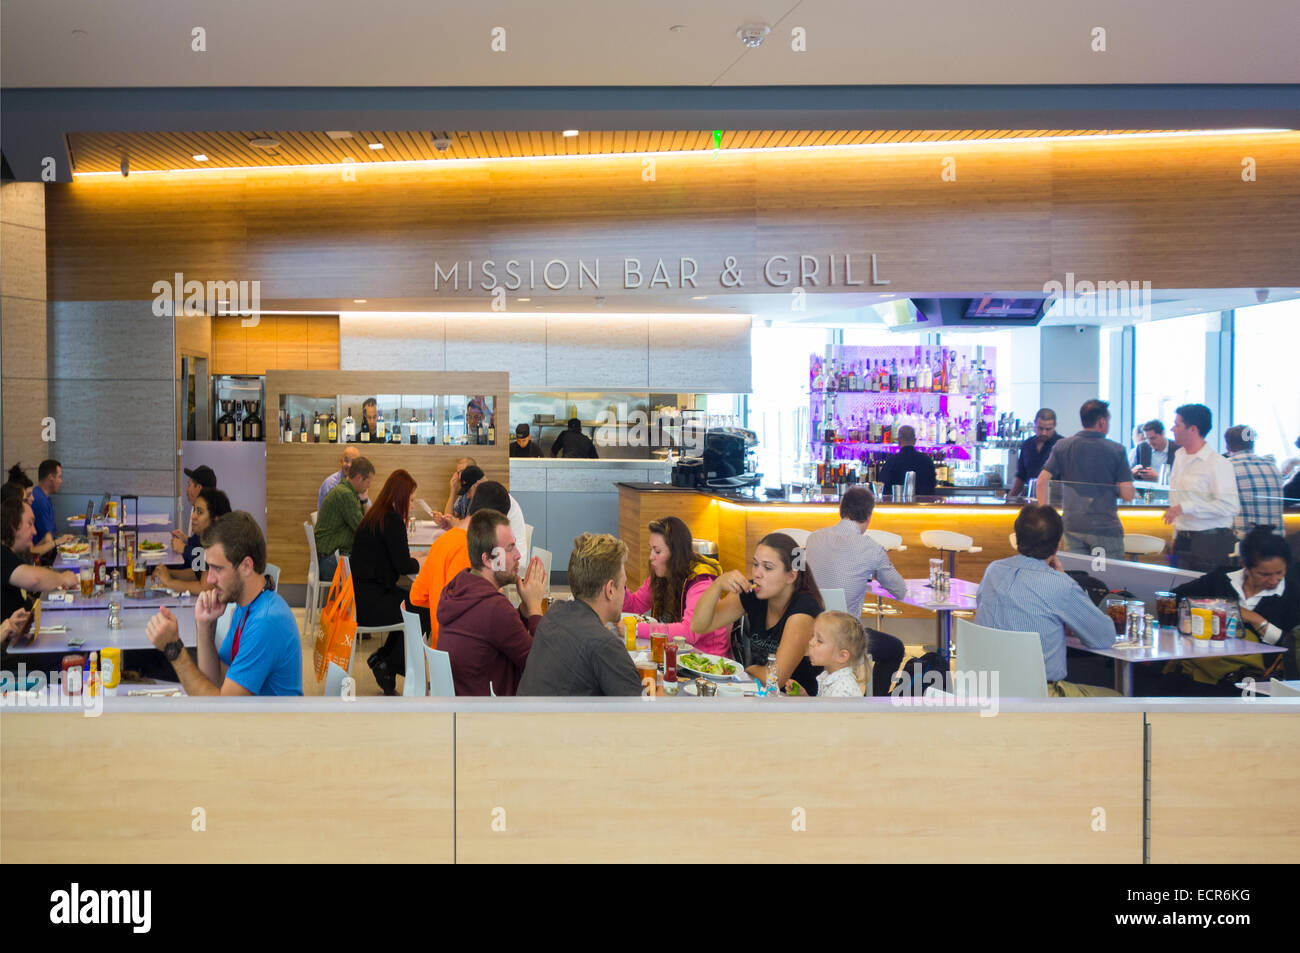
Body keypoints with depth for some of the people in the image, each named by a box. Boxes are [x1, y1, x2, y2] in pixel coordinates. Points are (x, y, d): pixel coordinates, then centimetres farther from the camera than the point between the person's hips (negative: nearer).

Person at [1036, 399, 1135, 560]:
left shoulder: (1062, 447, 2)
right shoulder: (1116, 450, -5)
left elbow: (1042, 482, -1)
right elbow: (1128, 495, -7)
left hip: (1073, 527, 3)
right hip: (1106, 528, -3)